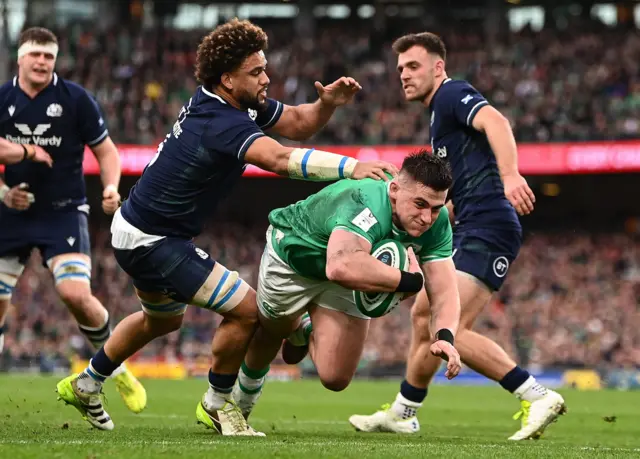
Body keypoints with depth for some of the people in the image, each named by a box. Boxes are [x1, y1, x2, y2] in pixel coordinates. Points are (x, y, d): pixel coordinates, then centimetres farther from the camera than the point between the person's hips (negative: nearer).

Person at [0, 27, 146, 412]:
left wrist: (111, 187, -18)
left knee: (76, 294, -20)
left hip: (64, 211, -3)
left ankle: (116, 367, 4)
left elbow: (106, 150, 0)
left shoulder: (75, 99, -6)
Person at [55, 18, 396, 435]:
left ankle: (86, 384, 48)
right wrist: (351, 167, -51)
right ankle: (218, 405, 7)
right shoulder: (221, 123, -31)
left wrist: (328, 103, -16)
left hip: (140, 228, 11)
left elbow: (298, 123, 5)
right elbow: (280, 159, -46)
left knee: (164, 319, 32)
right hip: (152, 241, -11)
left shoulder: (243, 102, -2)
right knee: (245, 308, -12)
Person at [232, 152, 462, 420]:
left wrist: (445, 336, -47)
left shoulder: (436, 223, -27)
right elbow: (341, 267, -67)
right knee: (273, 333, 24)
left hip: (343, 284, 4)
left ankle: (307, 333, 31)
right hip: (292, 258, -4)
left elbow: (444, 290, -27)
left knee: (335, 378, -4)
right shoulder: (367, 204, -48)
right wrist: (409, 280, -58)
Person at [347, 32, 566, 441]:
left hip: (486, 230, -11)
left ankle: (538, 397, -21)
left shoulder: (453, 94, -6)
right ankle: (402, 414, 35)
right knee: (423, 314, 22)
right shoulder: (440, 113, 24)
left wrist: (510, 175, -44)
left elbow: (495, 122, -29)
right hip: (470, 232, 11)